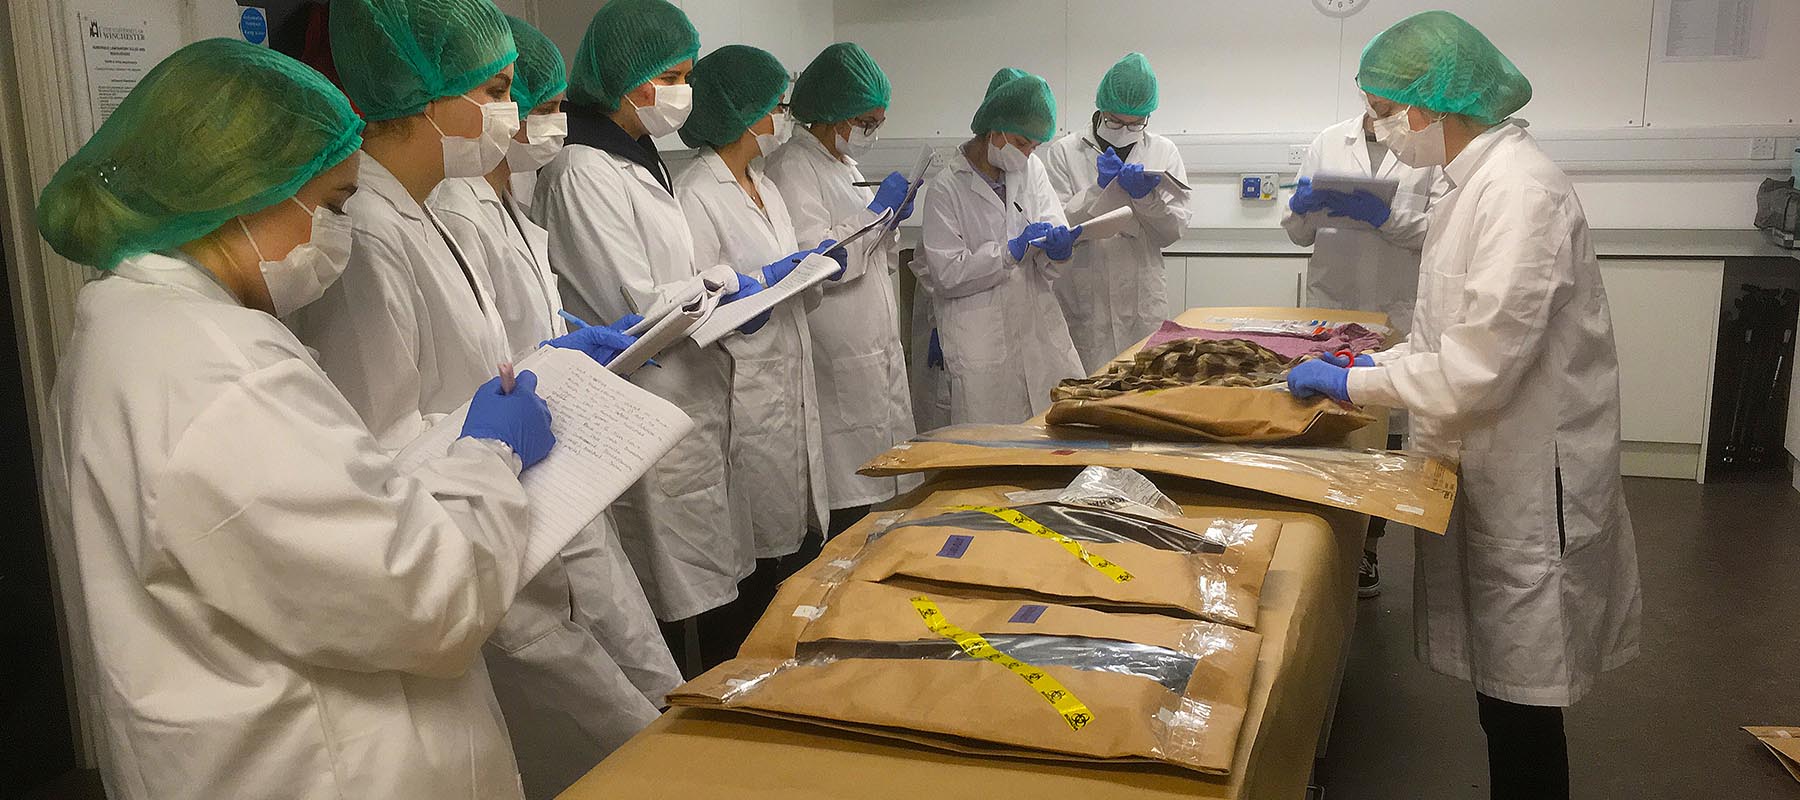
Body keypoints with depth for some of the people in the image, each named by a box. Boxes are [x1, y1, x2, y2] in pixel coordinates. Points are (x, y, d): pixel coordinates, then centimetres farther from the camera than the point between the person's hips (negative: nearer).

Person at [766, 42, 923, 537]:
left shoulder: (844, 167, 19)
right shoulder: (792, 168, -11)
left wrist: (892, 220, 6)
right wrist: (876, 213, -12)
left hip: (875, 357, 9)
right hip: (837, 368, -9)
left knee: (874, 492, 11)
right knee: (847, 506, -6)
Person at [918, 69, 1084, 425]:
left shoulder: (1032, 170, 9)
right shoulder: (946, 187, -6)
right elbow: (947, 274, -12)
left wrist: (1058, 248, -16)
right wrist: (1012, 251, -15)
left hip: (1041, 329, 5)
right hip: (979, 339, -5)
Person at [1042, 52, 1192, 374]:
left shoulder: (1163, 152, 8)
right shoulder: (1063, 152, 0)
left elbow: (1174, 231, 4)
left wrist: (1146, 196, -13)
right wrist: (1100, 188, -15)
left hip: (1144, 299, 2)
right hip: (1085, 299, -2)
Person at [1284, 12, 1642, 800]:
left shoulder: (1520, 189, -21)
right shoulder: (1478, 182, 9)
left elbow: (1479, 366, -25)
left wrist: (1350, 383, -14)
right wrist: (1377, 361, 9)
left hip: (1527, 485, -9)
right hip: (1491, 471, 9)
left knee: (1522, 699, 4)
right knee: (1504, 687, 19)